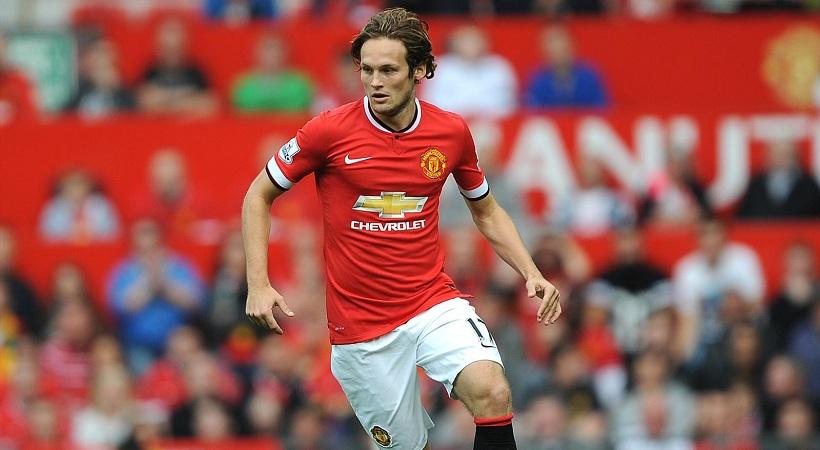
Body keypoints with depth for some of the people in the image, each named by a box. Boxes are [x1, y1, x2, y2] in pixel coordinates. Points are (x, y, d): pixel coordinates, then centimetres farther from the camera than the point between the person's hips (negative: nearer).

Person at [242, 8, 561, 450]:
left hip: (435, 305, 1)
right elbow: (259, 196, 3)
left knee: (492, 392, -25)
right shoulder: (330, 131, -9)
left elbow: (486, 212, 16)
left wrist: (532, 275, 3)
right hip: (359, 325, -1)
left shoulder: (452, 132, -1)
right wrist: (258, 285, -8)